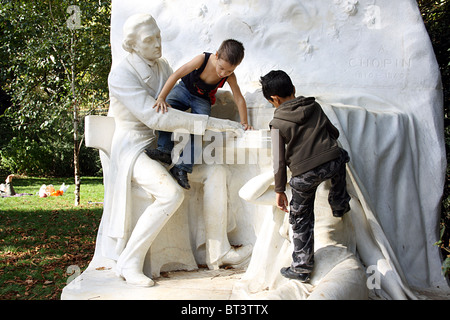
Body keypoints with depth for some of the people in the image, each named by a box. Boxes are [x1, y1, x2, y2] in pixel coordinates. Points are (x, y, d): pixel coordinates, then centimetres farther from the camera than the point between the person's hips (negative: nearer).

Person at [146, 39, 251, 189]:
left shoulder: (230, 77, -23)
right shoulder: (203, 59, -29)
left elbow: (239, 99, -13)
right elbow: (176, 75, -31)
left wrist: (244, 123, -12)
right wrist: (161, 98, -35)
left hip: (202, 100, 0)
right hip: (184, 89, 0)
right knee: (164, 109, -27)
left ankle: (182, 167, -24)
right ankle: (165, 150, -27)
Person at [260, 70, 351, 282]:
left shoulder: (278, 123, -1)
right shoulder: (314, 106, 10)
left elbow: (279, 161, -2)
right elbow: (334, 133, 22)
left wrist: (280, 190, 8)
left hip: (304, 175, -3)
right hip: (332, 163, 3)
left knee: (301, 220, 14)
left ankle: (301, 267, 22)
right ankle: (339, 205, 50)